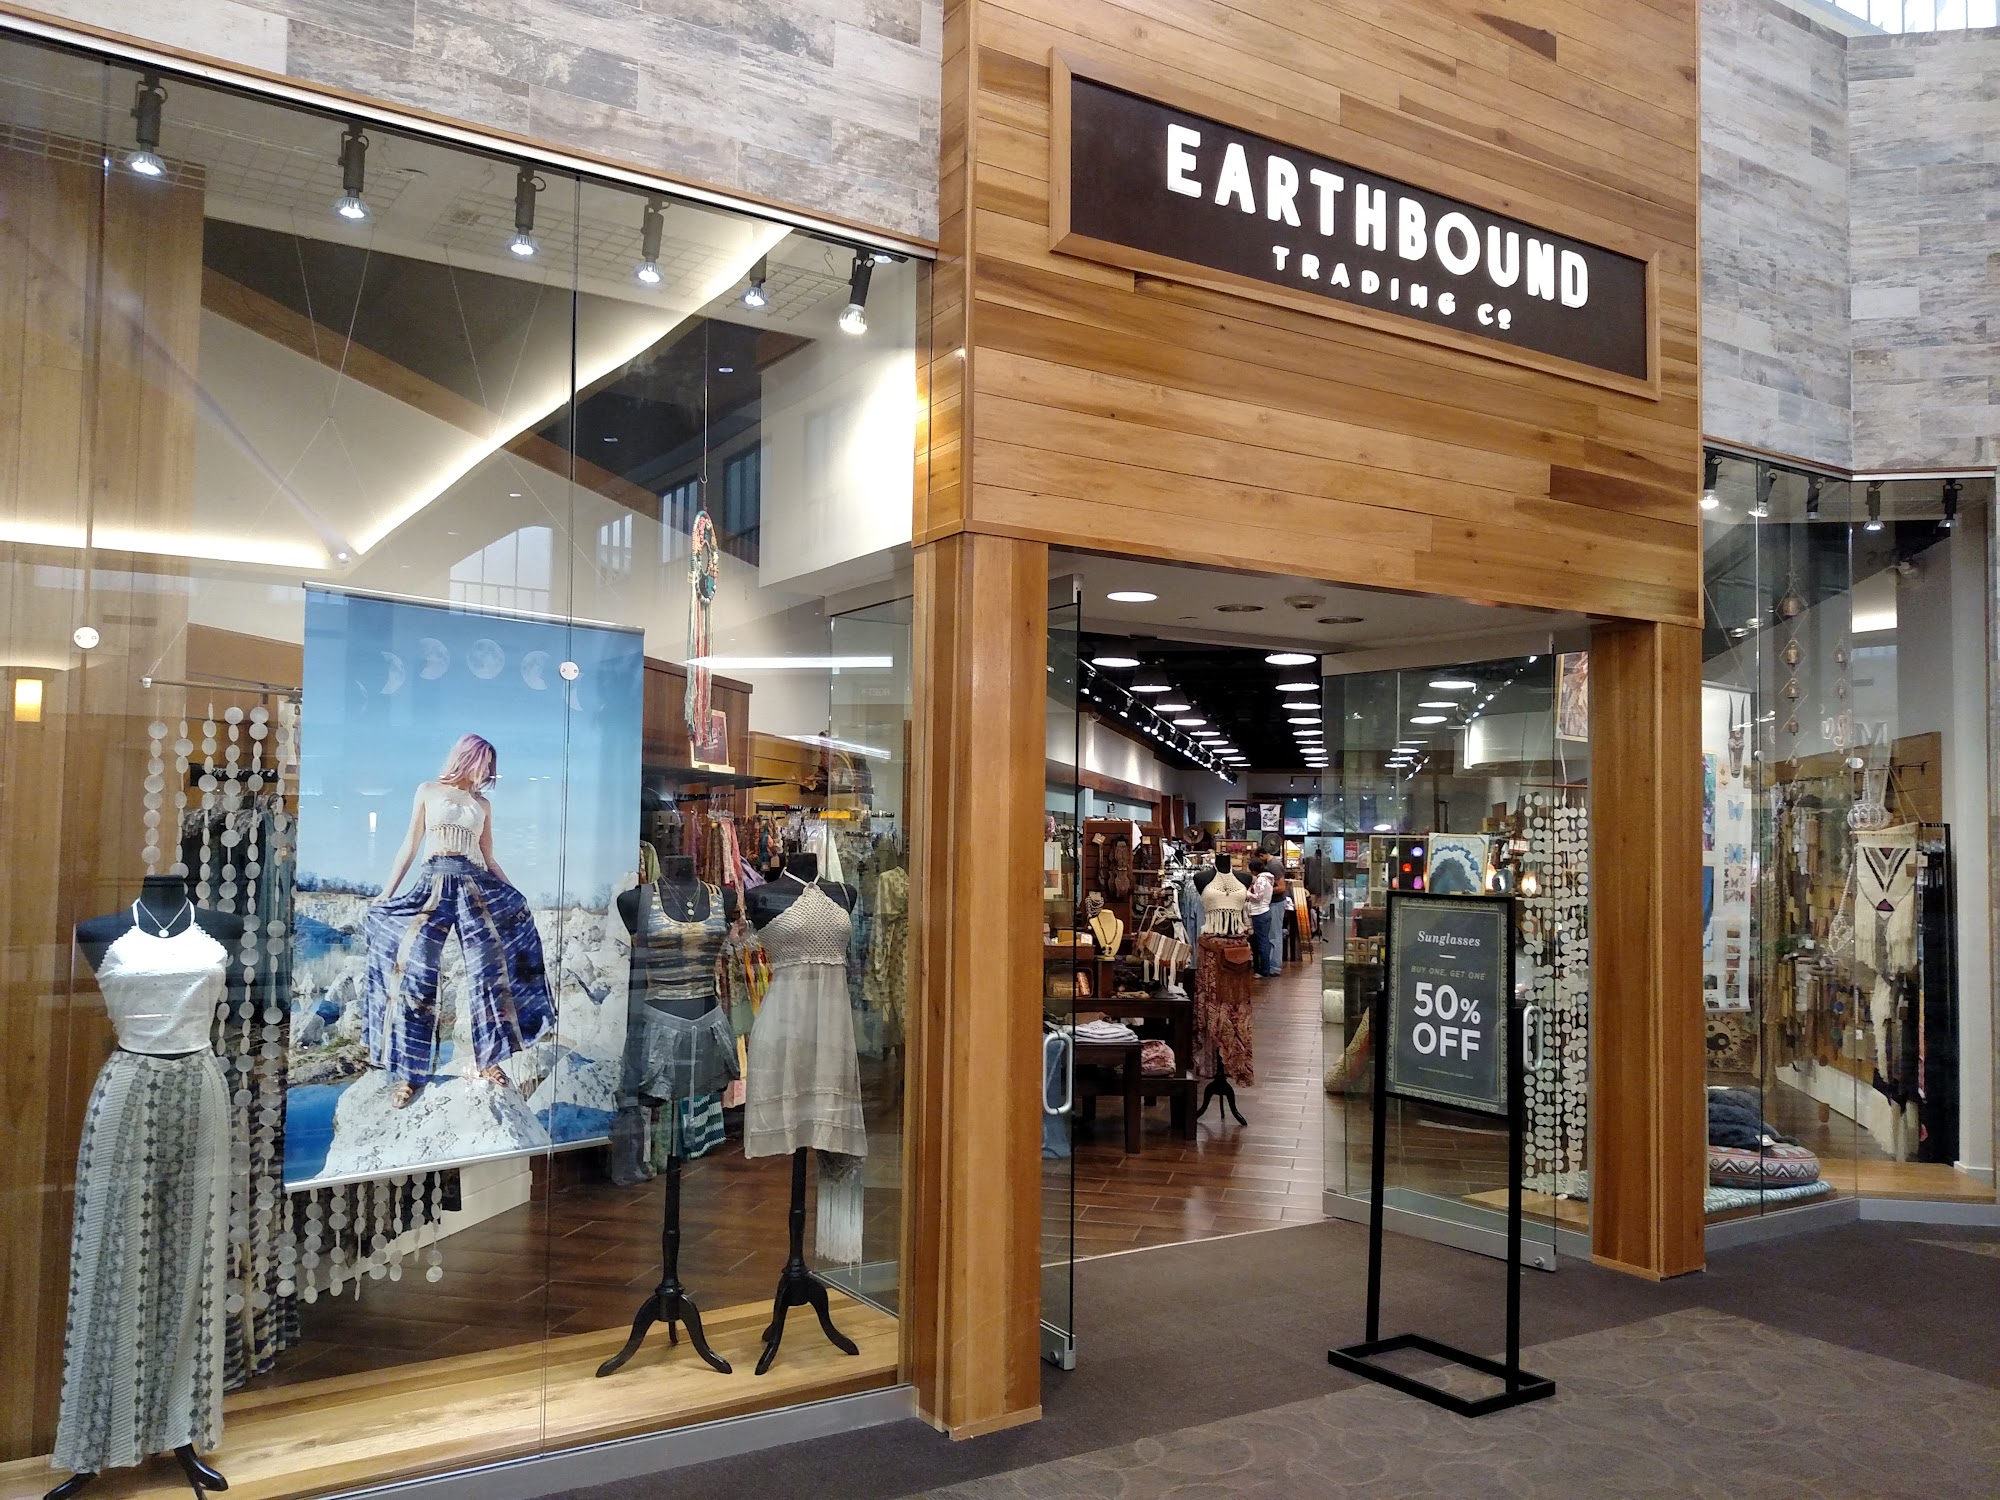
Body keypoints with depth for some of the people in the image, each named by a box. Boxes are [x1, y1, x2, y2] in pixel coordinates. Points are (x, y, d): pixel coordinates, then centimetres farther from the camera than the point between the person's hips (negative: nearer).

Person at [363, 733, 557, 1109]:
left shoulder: (483, 804, 16)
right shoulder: (429, 791, 10)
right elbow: (409, 847, 8)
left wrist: (513, 894, 9)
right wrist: (385, 893, 1)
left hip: (477, 886, 3)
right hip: (434, 882, -3)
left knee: (490, 969, -5)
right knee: (415, 972, -11)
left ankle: (489, 1060, 5)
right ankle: (411, 1071, -4)